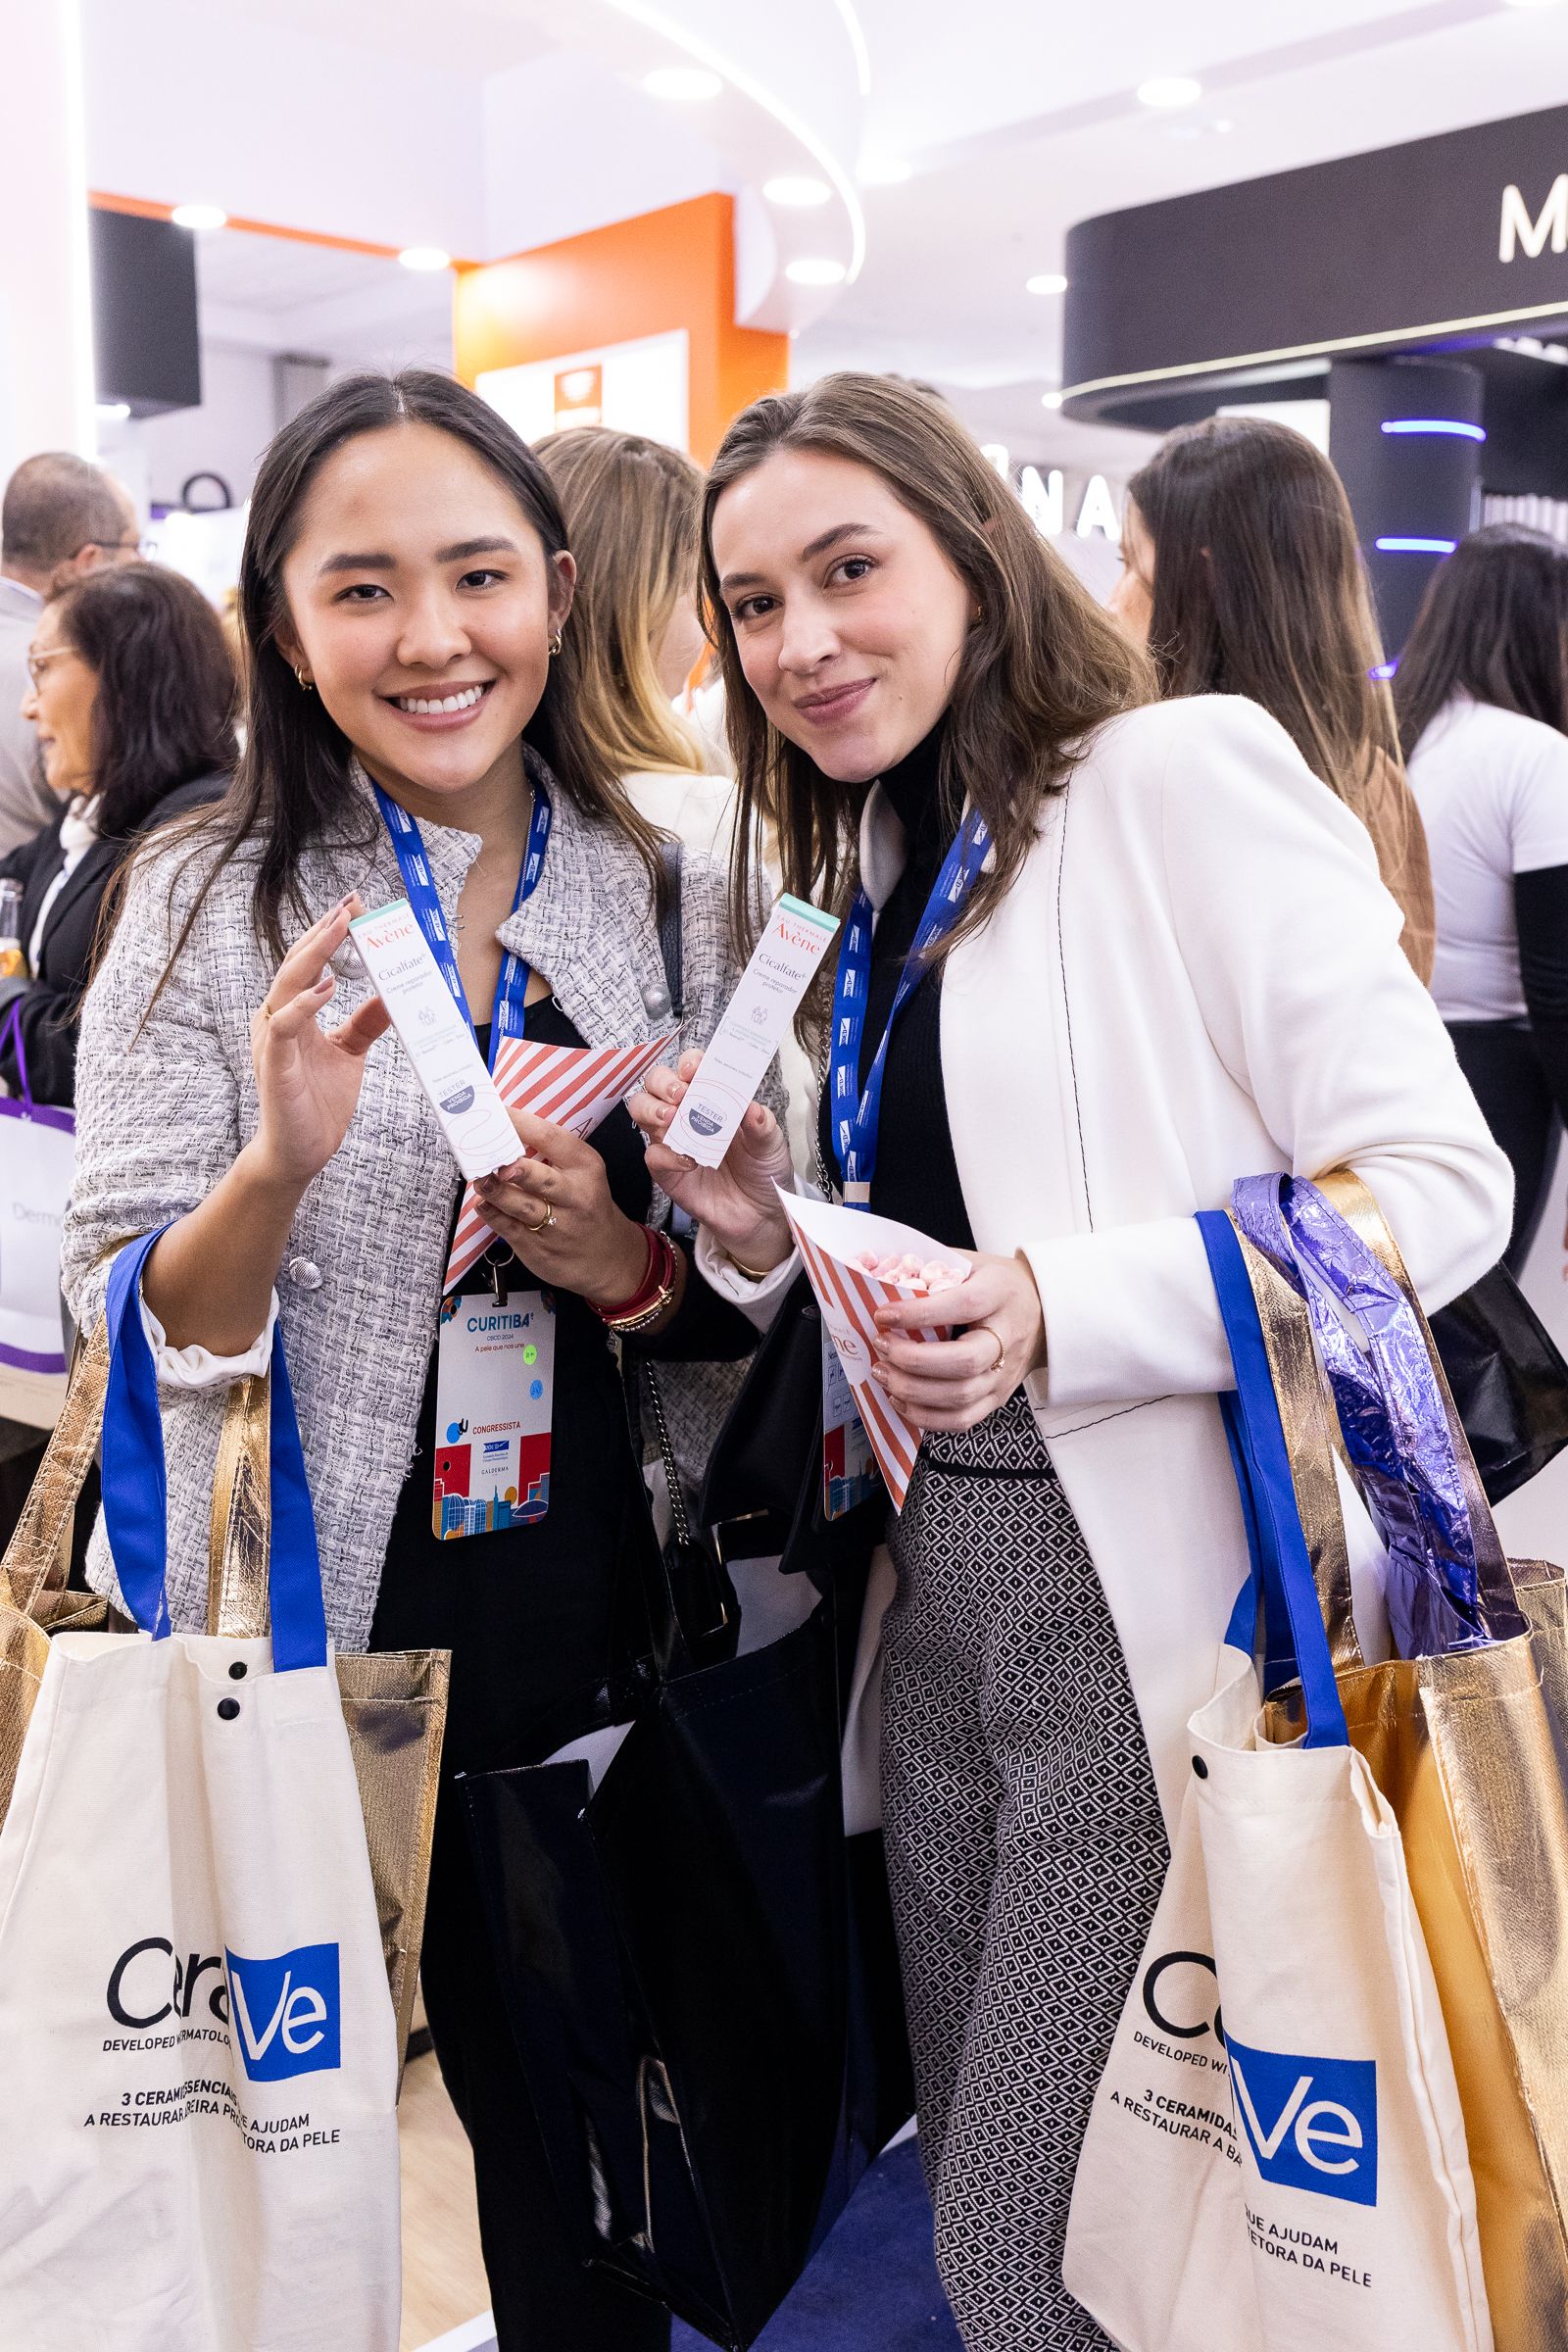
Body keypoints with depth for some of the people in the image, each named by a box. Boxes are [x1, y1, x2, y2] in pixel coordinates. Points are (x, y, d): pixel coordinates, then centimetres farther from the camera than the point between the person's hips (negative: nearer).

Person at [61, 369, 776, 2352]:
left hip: (594, 1639, 2)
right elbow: (132, 1329, -9)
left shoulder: (671, 892, 1)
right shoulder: (204, 906, -5)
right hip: (301, 1648, -2)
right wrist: (280, 1165, -28)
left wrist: (635, 1270, -14)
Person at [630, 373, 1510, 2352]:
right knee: (972, 2164, 21)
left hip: (1158, 1596, -7)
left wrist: (1062, 1310, -25)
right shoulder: (866, 870, 12)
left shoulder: (1186, 773, -10)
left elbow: (1438, 1185, -15)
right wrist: (761, 1230, -4)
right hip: (945, 1585, 7)